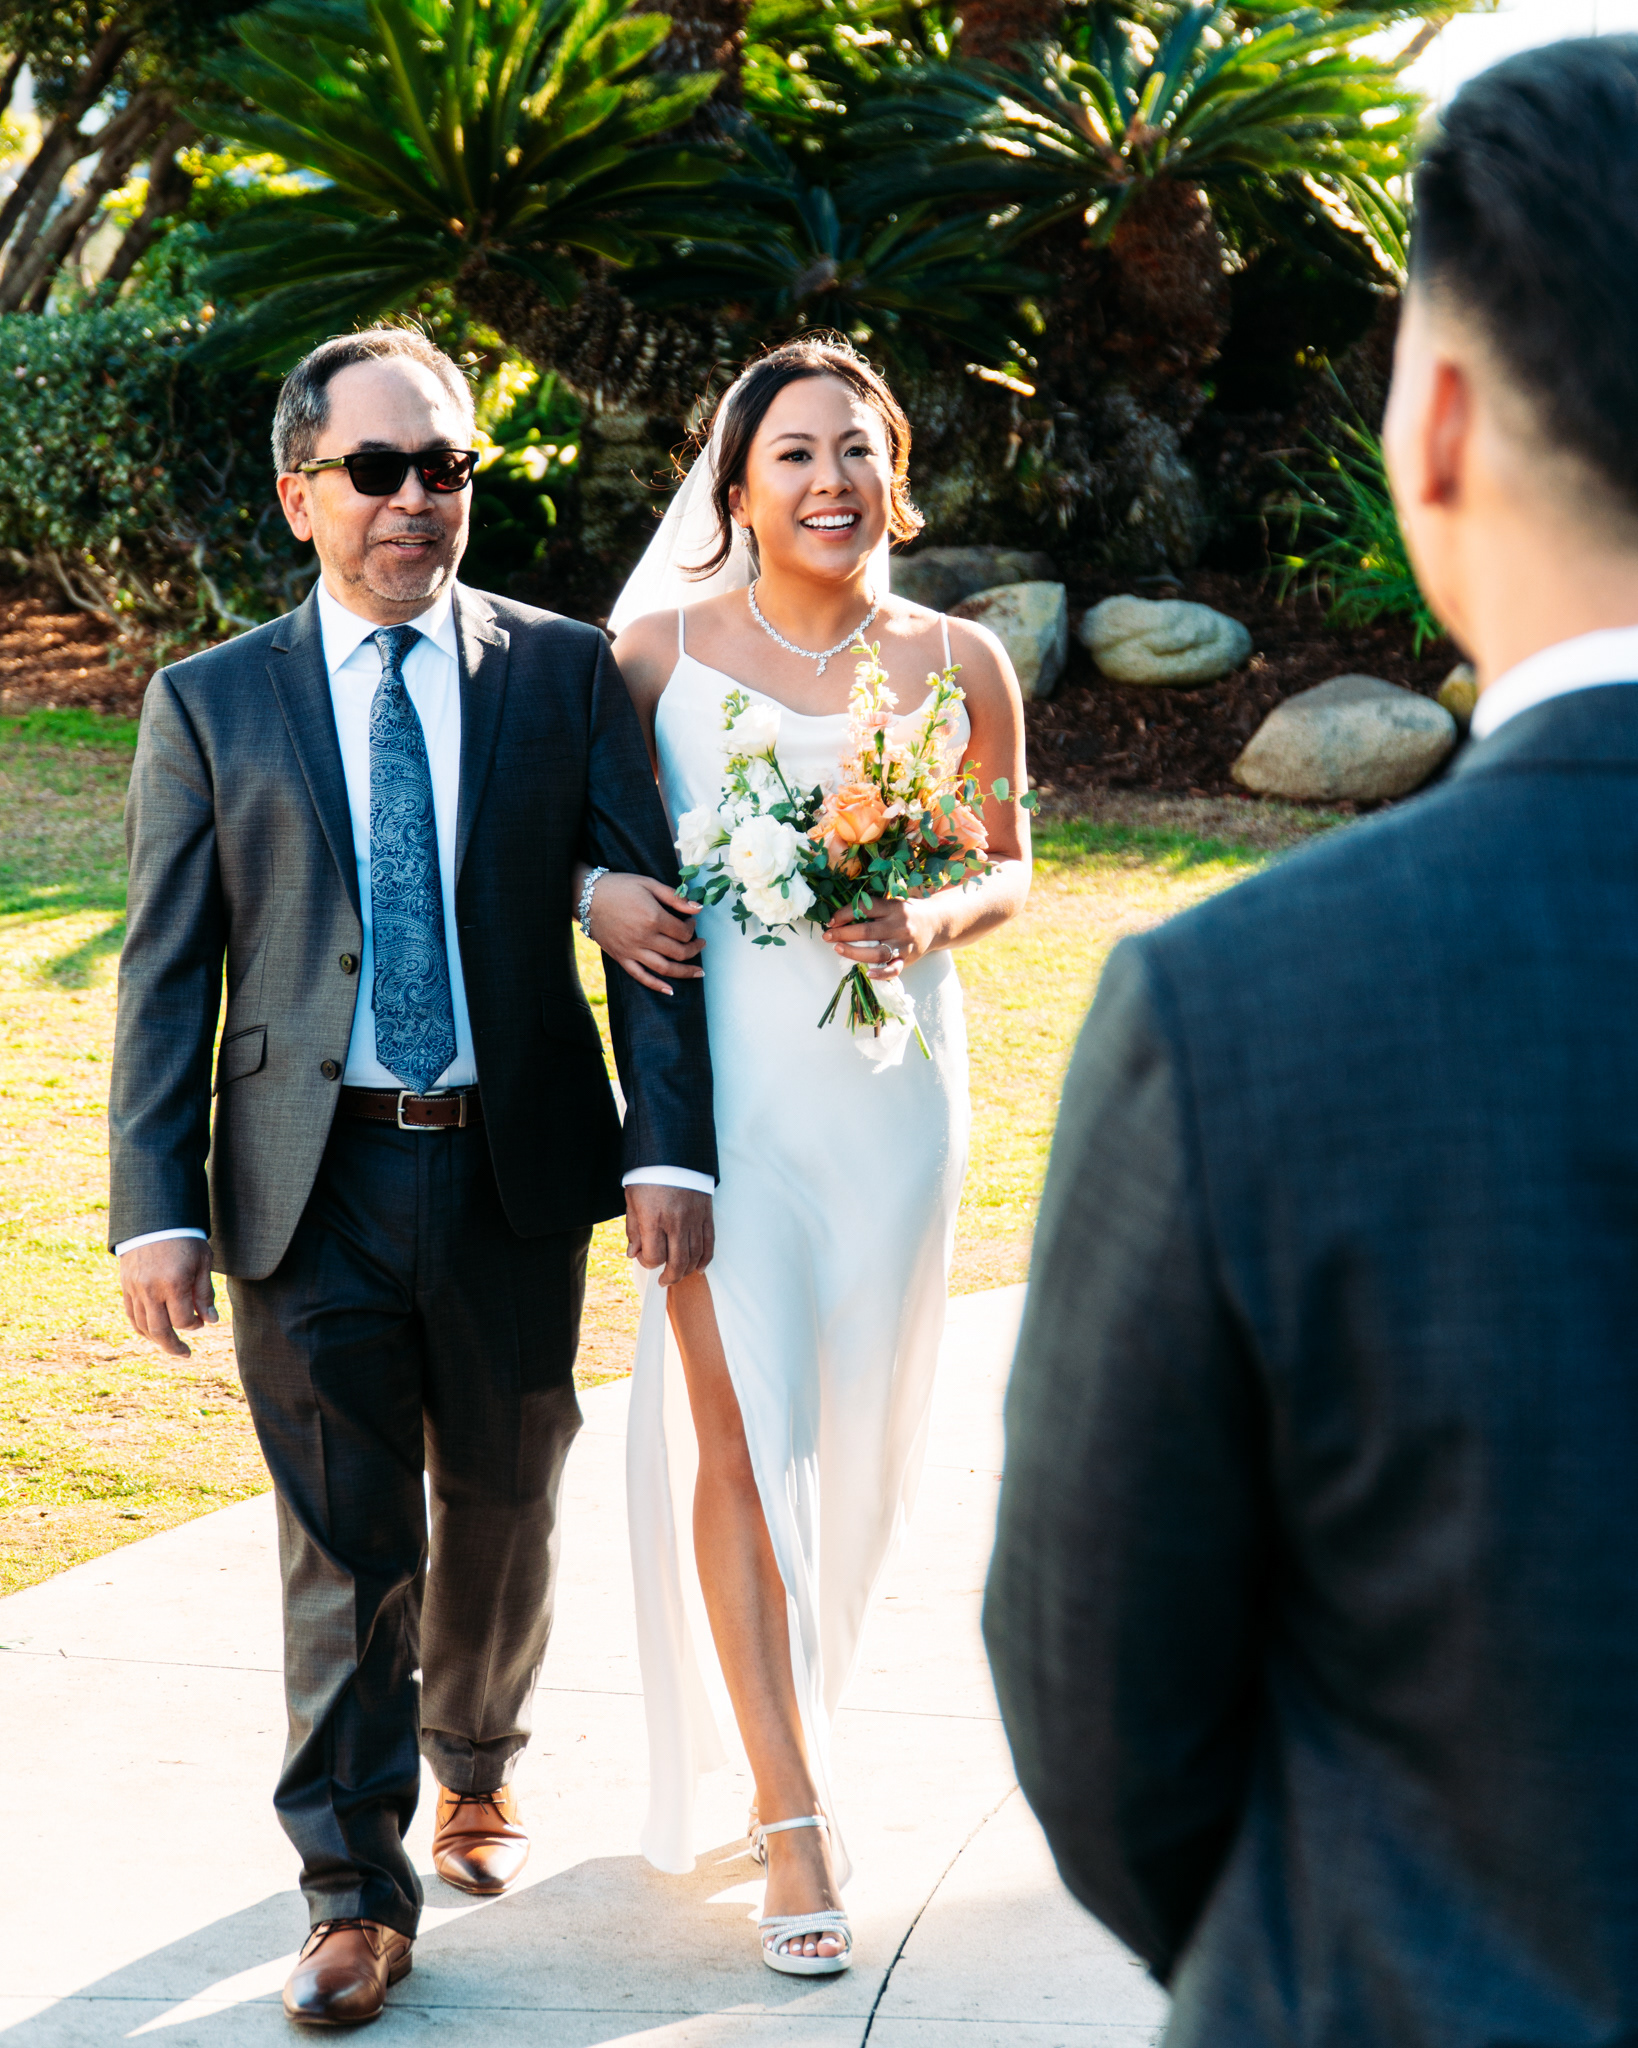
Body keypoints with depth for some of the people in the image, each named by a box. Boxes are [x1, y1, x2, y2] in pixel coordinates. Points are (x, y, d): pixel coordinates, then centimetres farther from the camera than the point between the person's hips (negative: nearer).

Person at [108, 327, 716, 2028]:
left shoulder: (565, 675, 4)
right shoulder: (211, 706, 3)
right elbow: (166, 974, 0)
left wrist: (669, 1141, -11)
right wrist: (158, 1206, -7)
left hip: (515, 1176, 2)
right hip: (312, 1184, -1)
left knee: (505, 1512, 16)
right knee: (344, 1547, -1)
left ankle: (474, 1770, 42)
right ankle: (355, 1893, 10)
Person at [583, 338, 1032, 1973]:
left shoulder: (957, 662, 3)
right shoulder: (661, 649, -1)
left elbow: (1010, 866, 11)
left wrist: (931, 924, -10)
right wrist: (596, 893, -13)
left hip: (889, 1082, 2)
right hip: (719, 1078, -2)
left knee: (854, 1438, 13)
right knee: (736, 1428, -6)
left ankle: (785, 1718, 38)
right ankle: (794, 1810, 1)